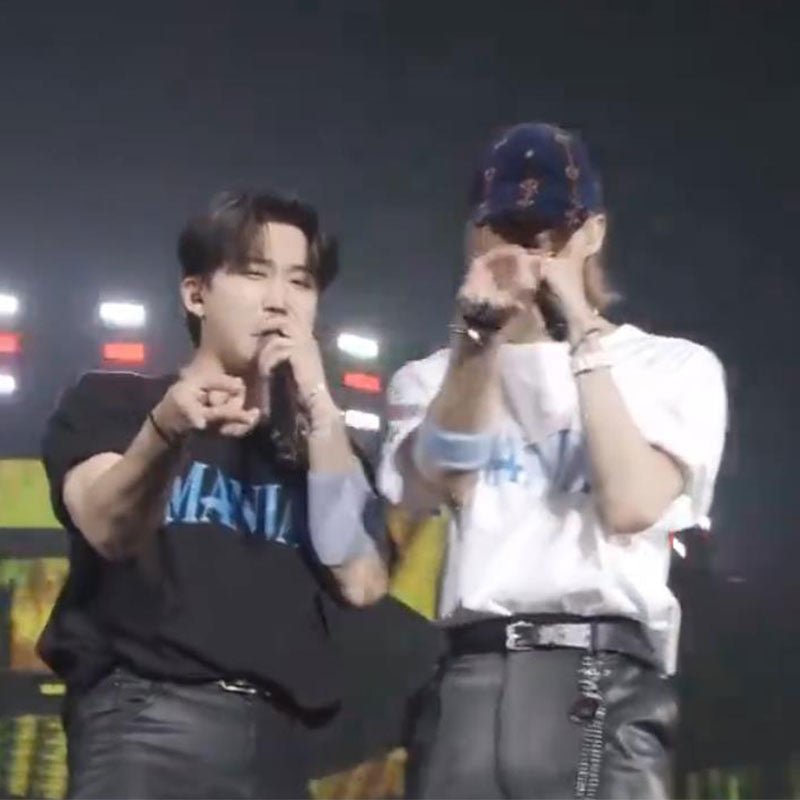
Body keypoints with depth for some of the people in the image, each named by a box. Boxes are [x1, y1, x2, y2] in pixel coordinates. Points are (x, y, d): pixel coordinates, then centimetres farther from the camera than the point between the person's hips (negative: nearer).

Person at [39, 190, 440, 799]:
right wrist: (167, 427, -32)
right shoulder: (111, 402, 10)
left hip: (282, 738, 4)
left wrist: (318, 407, -3)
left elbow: (361, 584, 1)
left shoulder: (327, 446, 20)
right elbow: (110, 532, -11)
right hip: (150, 719, -4)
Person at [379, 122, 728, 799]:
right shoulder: (435, 378, 21)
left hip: (602, 683, -2)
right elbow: (427, 494, 1)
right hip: (464, 681, 2)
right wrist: (479, 333, -3)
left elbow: (630, 506, -2)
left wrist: (583, 337, 1)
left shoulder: (673, 366, 14)